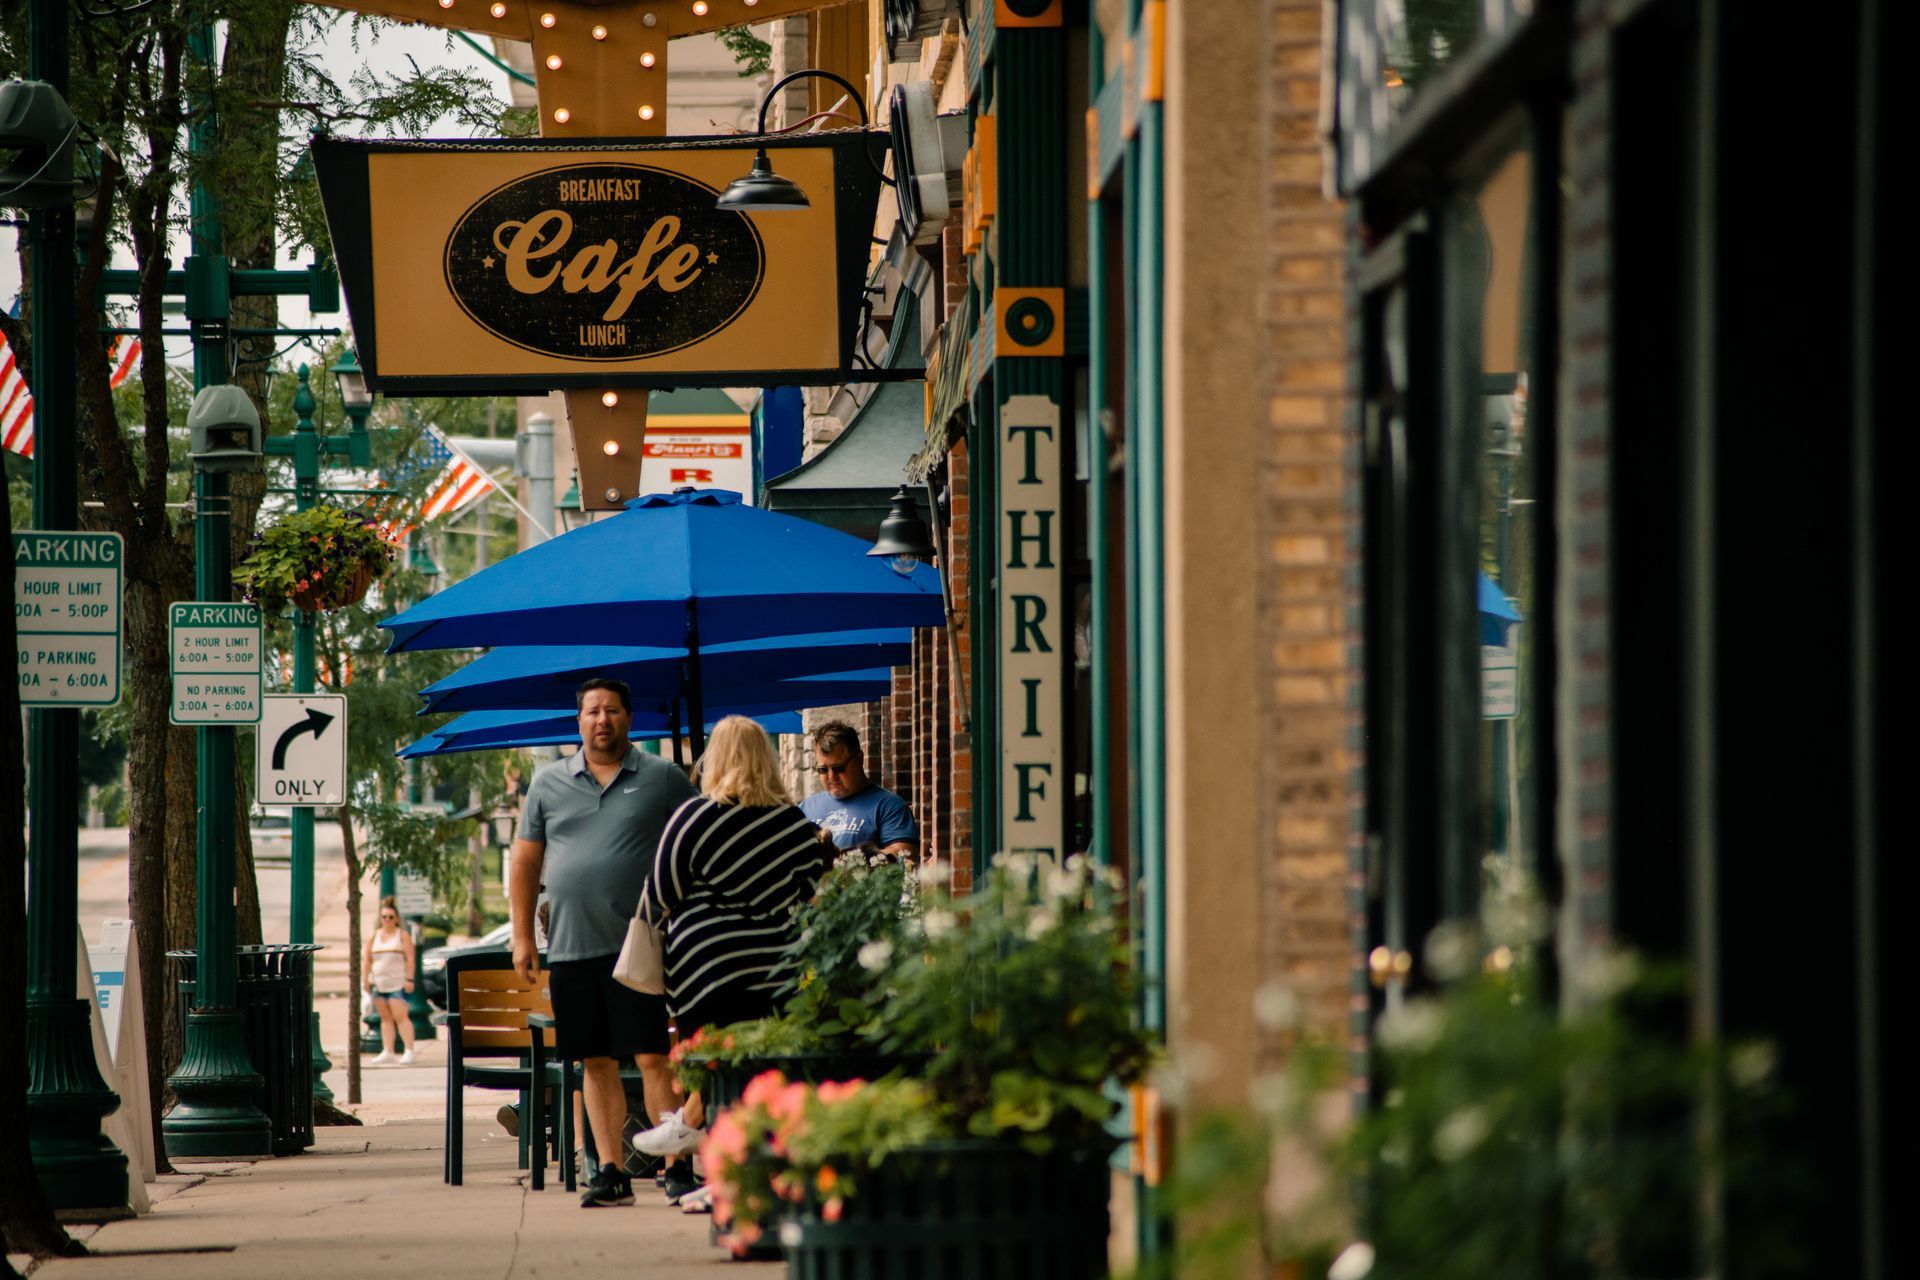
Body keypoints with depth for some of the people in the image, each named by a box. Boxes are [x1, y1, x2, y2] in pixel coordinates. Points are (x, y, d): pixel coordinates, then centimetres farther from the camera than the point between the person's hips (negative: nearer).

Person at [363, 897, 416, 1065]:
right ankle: (387, 1052, 8)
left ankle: (409, 1051, -12)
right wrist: (366, 980, 5)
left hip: (397, 983, -5)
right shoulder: (374, 937, 13)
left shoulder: (403, 935, 1)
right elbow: (366, 960, 13)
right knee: (385, 1018, 6)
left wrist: (409, 979, -12)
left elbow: (410, 958, -4)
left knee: (400, 1016, -11)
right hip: (378, 983, 5)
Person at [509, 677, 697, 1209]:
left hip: (640, 943, -3)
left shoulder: (662, 778, 4)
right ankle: (610, 1171, 11)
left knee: (653, 1057, -8)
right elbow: (526, 860, 16)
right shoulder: (550, 782, 12)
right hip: (571, 945, 3)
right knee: (595, 1062, 6)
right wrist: (522, 935, 10)